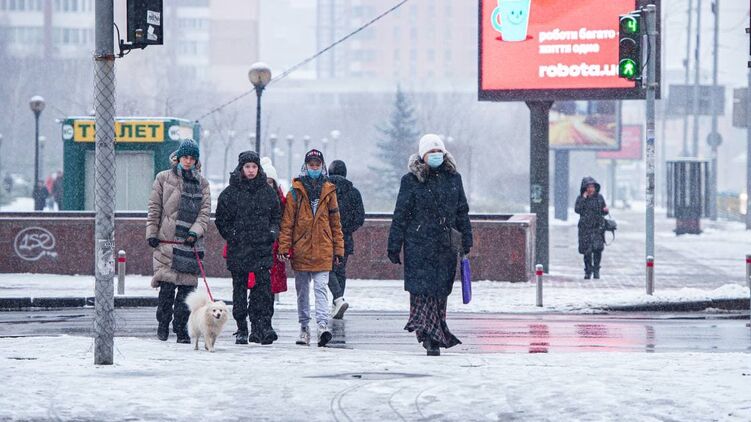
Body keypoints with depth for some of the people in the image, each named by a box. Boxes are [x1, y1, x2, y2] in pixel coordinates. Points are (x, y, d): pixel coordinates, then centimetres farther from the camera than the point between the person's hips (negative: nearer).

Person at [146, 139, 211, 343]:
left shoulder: (202, 183, 13)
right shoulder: (164, 178, 7)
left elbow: (205, 212, 5)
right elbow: (154, 209, 6)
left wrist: (195, 232, -10)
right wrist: (151, 233, -2)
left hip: (191, 242, 2)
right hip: (166, 240, -2)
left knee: (187, 286, -2)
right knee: (167, 285, -9)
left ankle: (181, 328, 6)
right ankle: (163, 323, 8)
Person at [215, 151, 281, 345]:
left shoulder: (267, 191, 10)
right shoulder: (230, 192, 3)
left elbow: (277, 215, 19)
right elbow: (221, 220, 6)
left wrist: (273, 231, 4)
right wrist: (232, 235, -2)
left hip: (263, 248, 1)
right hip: (238, 248, -1)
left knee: (264, 287, -9)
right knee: (240, 288, 3)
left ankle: (262, 327, -11)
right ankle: (241, 330, 9)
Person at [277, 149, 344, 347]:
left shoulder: (328, 191, 9)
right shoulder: (296, 191, 4)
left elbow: (335, 223, 11)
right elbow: (287, 221, 2)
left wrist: (338, 249, 8)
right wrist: (284, 247, -5)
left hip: (323, 249, -1)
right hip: (300, 250, 1)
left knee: (321, 288, -12)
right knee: (302, 291, 8)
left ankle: (323, 325, -20)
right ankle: (304, 328, 16)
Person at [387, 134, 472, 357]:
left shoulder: (453, 178, 11)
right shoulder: (411, 180, 0)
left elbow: (462, 211, 17)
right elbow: (400, 215, 1)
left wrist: (466, 240, 14)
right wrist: (394, 245, -2)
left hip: (445, 245, 3)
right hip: (418, 244, -3)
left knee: (441, 290, 3)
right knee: (422, 289, -9)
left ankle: (435, 337, 10)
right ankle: (429, 338, -10)